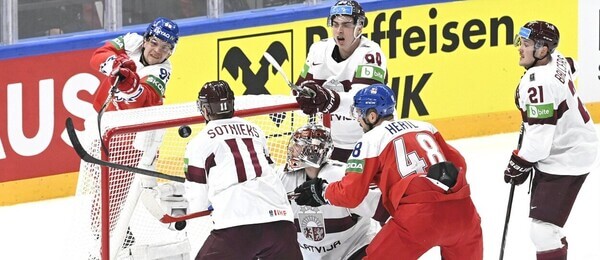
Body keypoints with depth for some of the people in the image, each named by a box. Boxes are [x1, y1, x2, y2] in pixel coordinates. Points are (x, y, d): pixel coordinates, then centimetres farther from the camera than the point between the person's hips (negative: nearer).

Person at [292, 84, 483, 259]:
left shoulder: (371, 140, 7)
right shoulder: (425, 127, 22)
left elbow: (350, 195, 5)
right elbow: (459, 164, 24)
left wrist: (321, 192, 22)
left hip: (418, 216, -5)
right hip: (460, 208, 5)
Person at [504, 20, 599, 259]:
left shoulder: (539, 83, -30)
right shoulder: (555, 59, -2)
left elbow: (540, 135, -29)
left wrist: (519, 164, -14)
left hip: (566, 157, -11)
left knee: (544, 227, -17)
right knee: (539, 209, 27)